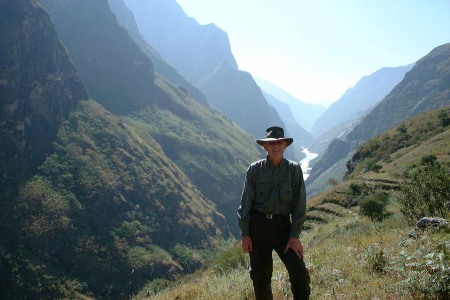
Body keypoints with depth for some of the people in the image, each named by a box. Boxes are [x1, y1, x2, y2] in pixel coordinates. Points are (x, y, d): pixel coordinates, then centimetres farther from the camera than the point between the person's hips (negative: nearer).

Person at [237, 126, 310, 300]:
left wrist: (295, 235, -9)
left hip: (283, 226, 0)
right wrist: (244, 234, -3)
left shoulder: (294, 169, -2)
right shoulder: (255, 169, -1)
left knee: (299, 272, -12)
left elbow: (299, 204, -4)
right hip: (257, 225, 1)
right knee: (260, 275, 8)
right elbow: (246, 202, 0)